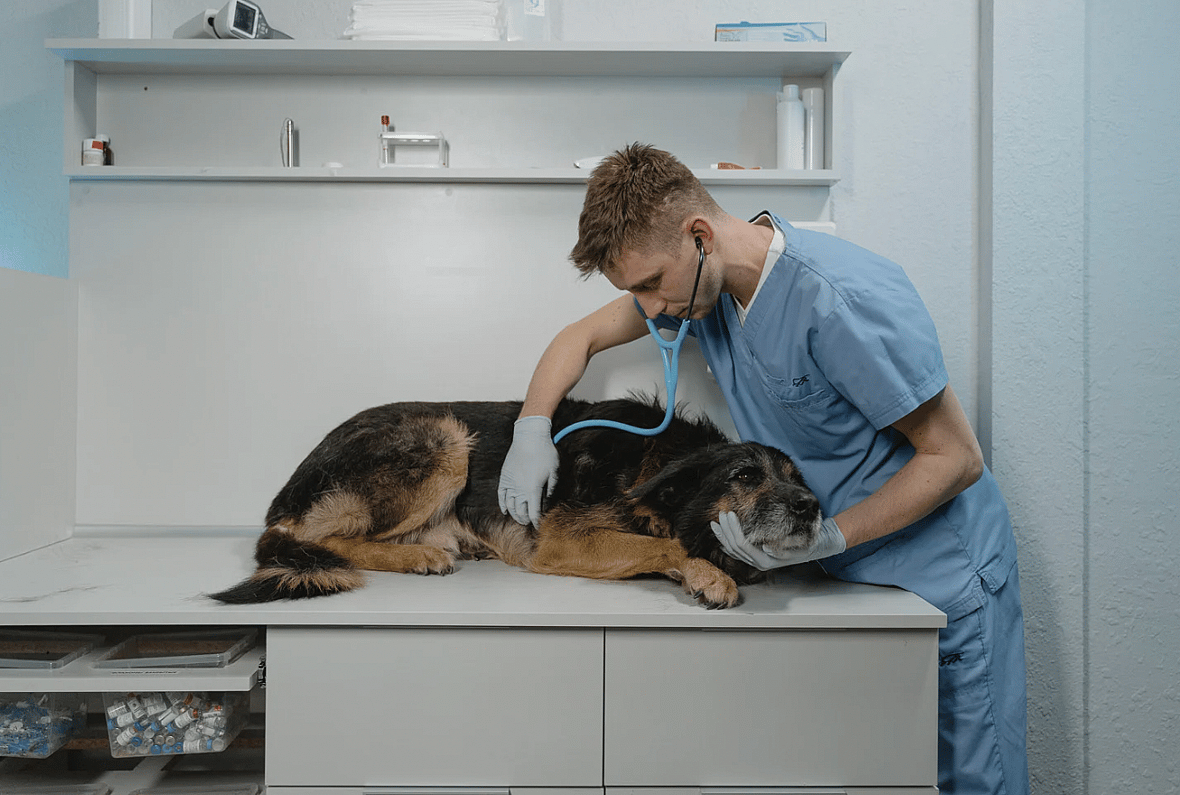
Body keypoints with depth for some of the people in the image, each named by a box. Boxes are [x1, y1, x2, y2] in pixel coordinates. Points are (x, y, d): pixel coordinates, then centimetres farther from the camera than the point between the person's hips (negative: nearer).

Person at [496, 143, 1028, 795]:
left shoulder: (841, 300, -29)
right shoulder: (702, 278, -5)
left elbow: (957, 458, -21)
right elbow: (584, 335, 10)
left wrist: (825, 537, -26)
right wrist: (532, 427, -4)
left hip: (942, 576, -6)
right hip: (845, 572, 6)